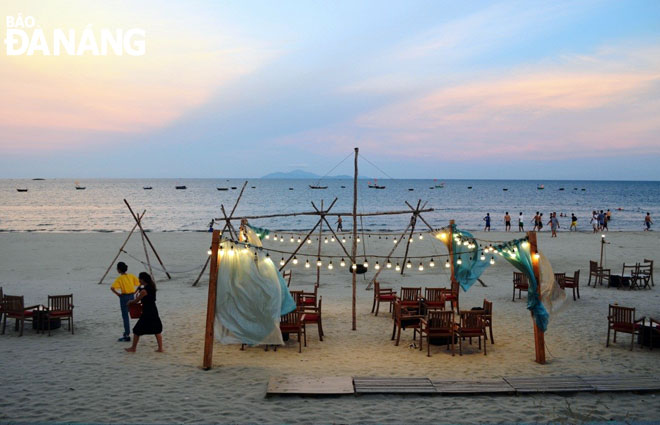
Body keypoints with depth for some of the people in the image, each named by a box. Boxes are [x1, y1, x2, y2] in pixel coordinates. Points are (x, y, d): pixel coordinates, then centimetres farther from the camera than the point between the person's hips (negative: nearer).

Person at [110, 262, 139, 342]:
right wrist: (135, 292, 7)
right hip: (131, 296, 6)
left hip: (124, 297, -6)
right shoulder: (131, 276, 2)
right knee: (126, 315, 23)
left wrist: (117, 294, -10)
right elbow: (139, 284, 1)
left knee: (125, 316, -1)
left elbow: (112, 288, -23)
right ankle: (127, 331, 31)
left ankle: (127, 336, -1)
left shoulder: (119, 278, -12)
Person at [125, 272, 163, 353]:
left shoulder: (144, 291, -18)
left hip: (147, 314, -8)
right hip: (154, 312, 8)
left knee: (136, 331, 8)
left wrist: (129, 302, 12)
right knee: (157, 331, 13)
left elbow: (136, 301, -7)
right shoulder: (152, 287, 5)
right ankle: (160, 348, 13)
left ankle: (133, 348, 19)